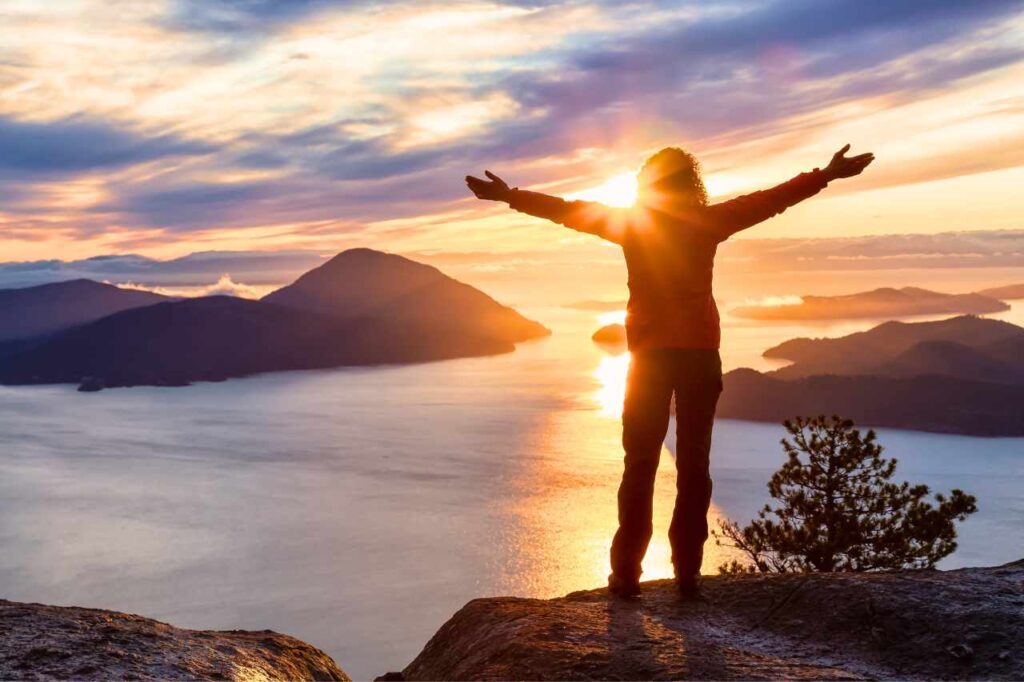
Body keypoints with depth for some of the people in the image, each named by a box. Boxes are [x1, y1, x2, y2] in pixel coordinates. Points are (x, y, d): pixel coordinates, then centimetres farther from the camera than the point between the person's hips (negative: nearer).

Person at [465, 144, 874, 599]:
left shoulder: (630, 222, 2)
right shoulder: (708, 222, 4)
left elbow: (570, 211, 6)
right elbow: (771, 200, 8)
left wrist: (510, 196, 13)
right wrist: (829, 175, 16)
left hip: (651, 355, 0)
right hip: (701, 352, 1)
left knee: (640, 465, 5)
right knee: (694, 466, 5)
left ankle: (627, 574, 1)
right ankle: (687, 575, 2)